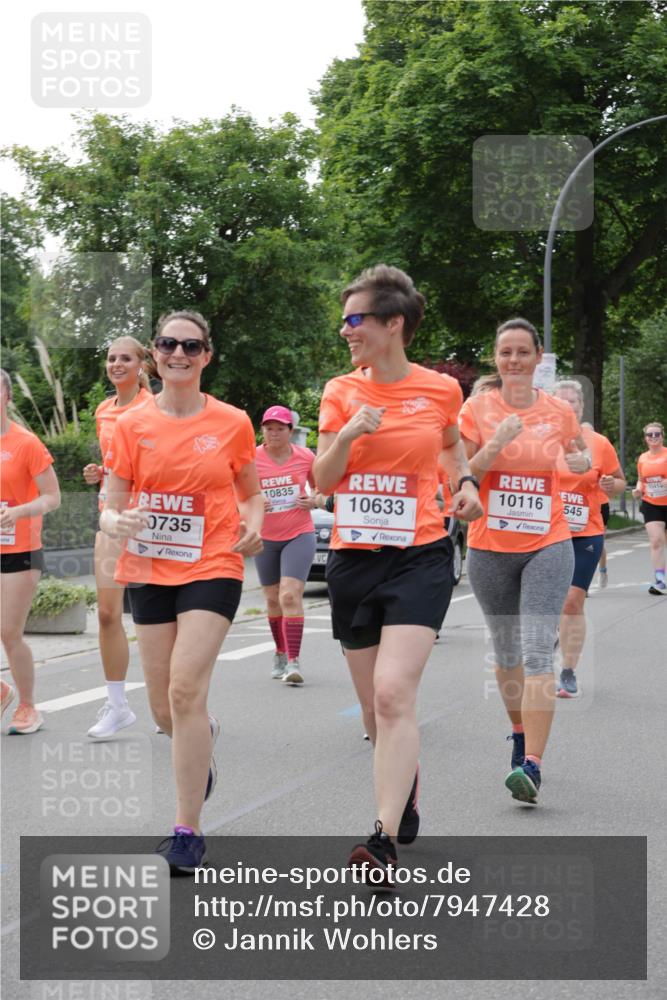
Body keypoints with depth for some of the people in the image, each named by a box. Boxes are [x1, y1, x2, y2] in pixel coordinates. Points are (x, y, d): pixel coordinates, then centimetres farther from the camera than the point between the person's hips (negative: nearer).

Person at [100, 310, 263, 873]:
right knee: (164, 708, 9)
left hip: (212, 569, -3)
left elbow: (252, 493, 14)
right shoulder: (132, 425, 2)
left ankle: (189, 832, -10)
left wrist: (254, 525, -7)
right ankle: (206, 736, 47)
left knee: (186, 690, -18)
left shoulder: (232, 424, 0)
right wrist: (118, 522, -19)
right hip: (150, 572, 3)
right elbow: (111, 507, 4)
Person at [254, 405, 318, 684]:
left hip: (299, 535, -2)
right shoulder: (252, 459, -5)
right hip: (265, 537, 2)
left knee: (290, 595, -16)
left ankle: (294, 661, -17)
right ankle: (280, 653, 32)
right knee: (273, 599, 12)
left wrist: (315, 500, -9)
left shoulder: (305, 457, -3)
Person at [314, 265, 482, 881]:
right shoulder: (341, 392, 4)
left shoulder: (441, 389, 0)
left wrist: (464, 481, 4)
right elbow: (323, 480, 2)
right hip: (353, 559, 4)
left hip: (419, 558, -3)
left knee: (393, 693, -20)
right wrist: (347, 435, -15)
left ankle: (385, 840, -21)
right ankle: (407, 810, 34)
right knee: (376, 707, 12)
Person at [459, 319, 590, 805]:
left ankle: (532, 764, -19)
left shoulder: (559, 412, 2)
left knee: (538, 652, -14)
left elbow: (581, 455, 24)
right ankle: (520, 734, 37)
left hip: (548, 546, -1)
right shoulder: (477, 408, -2)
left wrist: (584, 460, 6)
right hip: (489, 547, 1)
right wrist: (495, 444, -20)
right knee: (505, 650, 15)